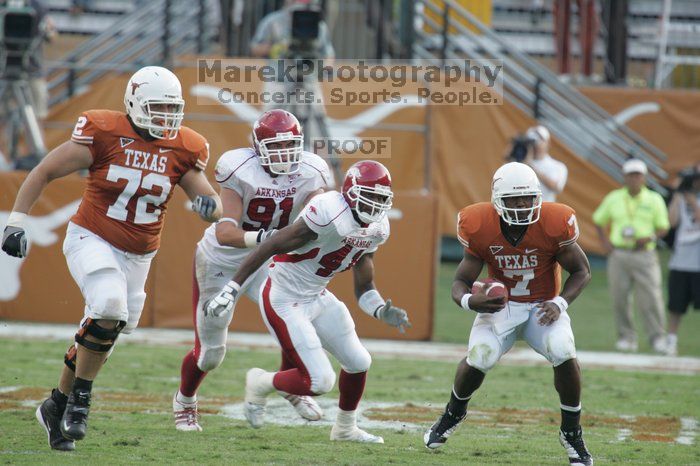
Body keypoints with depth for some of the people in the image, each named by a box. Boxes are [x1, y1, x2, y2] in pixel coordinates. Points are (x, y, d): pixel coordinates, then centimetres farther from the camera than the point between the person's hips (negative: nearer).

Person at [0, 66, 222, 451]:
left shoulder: (182, 149, -3)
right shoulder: (102, 134, -14)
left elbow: (212, 209, 2)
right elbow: (44, 173, -6)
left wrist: (209, 204, -23)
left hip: (137, 256, 5)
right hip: (91, 241, -5)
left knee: (100, 338, 9)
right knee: (109, 308, -29)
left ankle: (56, 407, 29)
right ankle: (80, 397, -12)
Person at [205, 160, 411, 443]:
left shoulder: (376, 230, 1)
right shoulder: (329, 213, -27)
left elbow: (364, 289, 10)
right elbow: (271, 247, -24)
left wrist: (382, 312, -12)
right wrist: (232, 289, -24)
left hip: (317, 297, 9)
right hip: (283, 301, -9)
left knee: (358, 363, 13)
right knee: (319, 382, -10)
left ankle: (345, 428, 36)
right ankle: (260, 384, 17)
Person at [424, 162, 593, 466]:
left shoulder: (554, 224, -20)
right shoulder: (480, 227, -18)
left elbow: (581, 271, -5)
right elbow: (461, 281, -11)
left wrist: (560, 303, -22)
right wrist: (468, 300, -35)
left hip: (543, 306, 0)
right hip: (500, 305, 0)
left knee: (564, 355, -26)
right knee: (478, 359, -21)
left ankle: (572, 433, -3)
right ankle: (453, 413, 16)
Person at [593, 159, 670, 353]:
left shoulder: (654, 199, 4)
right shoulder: (613, 198, 9)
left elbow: (663, 227, 5)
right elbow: (599, 221, 19)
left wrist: (649, 238, -14)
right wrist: (605, 242, 6)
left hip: (645, 255, -2)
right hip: (618, 255, 2)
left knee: (650, 297, -9)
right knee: (619, 298, 1)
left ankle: (658, 338, -2)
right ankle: (626, 337, 10)